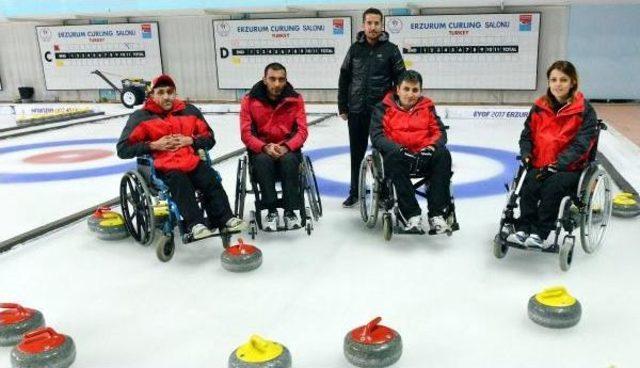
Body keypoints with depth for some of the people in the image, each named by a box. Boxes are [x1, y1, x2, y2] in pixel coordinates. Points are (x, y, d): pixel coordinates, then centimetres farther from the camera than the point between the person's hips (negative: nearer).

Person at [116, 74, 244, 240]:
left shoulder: (190, 111, 13)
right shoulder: (141, 117, 4)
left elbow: (209, 138, 15)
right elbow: (123, 149, 0)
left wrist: (191, 140, -5)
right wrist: (153, 145, -10)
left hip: (192, 161, 3)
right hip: (163, 167, -3)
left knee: (212, 180, -24)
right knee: (181, 183, -34)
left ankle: (225, 218, -24)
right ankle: (195, 224, -39)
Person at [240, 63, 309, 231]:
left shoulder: (295, 99, -2)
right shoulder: (250, 100, -4)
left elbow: (302, 130, -4)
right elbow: (246, 133, -6)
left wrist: (286, 147, -22)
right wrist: (265, 147, -24)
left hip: (288, 149, 0)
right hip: (261, 150, 0)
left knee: (289, 160, -34)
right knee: (263, 161, -34)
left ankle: (290, 211, -24)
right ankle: (271, 211, -25)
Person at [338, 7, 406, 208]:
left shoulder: (390, 49, -1)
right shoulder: (355, 48, 6)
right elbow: (344, 79, 9)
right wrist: (342, 107, 5)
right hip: (356, 111, 3)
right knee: (357, 154, 10)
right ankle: (355, 192, 23)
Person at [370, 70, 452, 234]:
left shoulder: (427, 107, 16)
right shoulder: (384, 108, 7)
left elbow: (440, 132, 9)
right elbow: (377, 136, -4)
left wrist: (431, 146, -15)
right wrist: (398, 148, -23)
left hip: (424, 157, 2)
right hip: (399, 157, -2)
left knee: (443, 154, -29)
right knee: (393, 155, -37)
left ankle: (437, 214, -30)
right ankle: (412, 215, -38)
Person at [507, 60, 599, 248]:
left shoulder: (585, 110, -4)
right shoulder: (539, 107, 8)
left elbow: (581, 144, -11)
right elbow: (527, 135, 16)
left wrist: (558, 164, -21)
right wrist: (526, 154, -4)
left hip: (570, 168, -3)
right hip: (539, 165, 3)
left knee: (552, 187, -32)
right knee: (529, 186, -27)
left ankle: (540, 234, -23)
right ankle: (523, 229, -20)